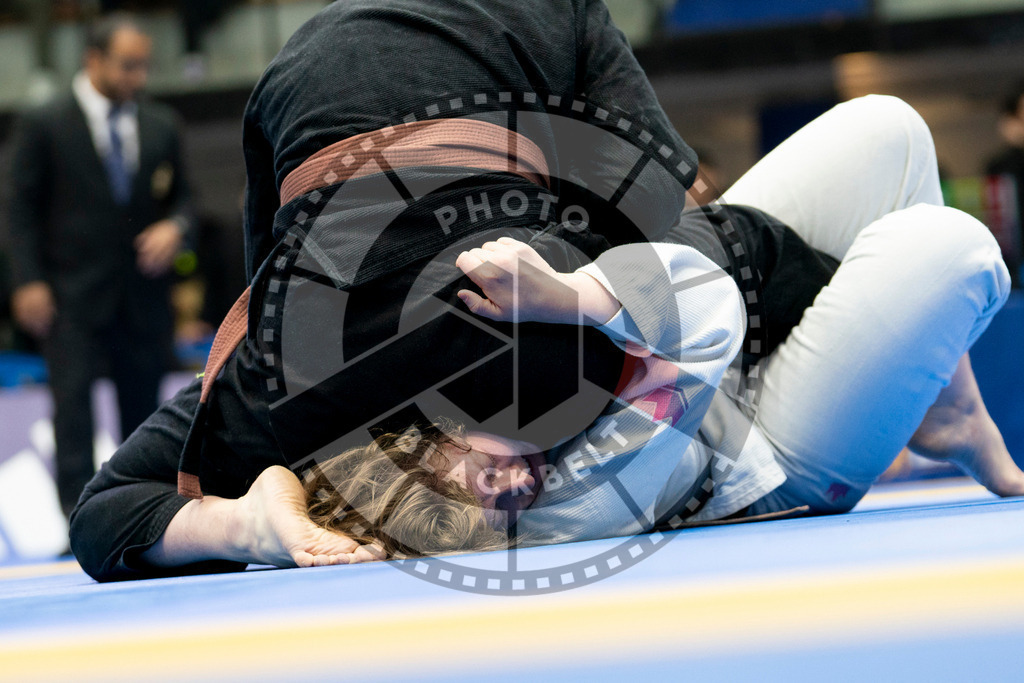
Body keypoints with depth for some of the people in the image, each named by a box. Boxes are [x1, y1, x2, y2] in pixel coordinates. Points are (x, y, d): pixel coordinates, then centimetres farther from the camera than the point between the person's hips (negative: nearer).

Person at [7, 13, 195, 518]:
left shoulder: (161, 127, 10)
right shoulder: (43, 126, -1)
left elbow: (180, 198, 16)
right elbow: (24, 208, -1)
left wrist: (174, 226, -8)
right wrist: (29, 282, -11)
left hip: (142, 298, 4)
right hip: (72, 299, -4)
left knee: (142, 405, 6)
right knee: (72, 399, -10)